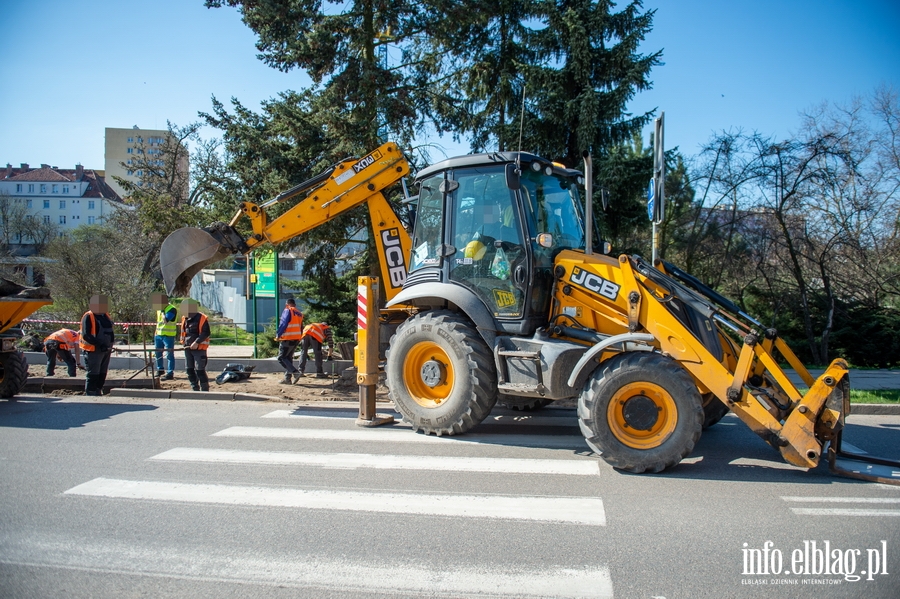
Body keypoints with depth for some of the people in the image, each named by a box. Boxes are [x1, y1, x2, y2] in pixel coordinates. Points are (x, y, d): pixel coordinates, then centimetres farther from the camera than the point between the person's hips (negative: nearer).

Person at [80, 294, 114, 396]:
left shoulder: (105, 316, 13)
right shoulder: (88, 317, -12)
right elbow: (86, 335, -20)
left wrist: (110, 345, 11)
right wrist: (100, 344, -27)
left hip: (106, 350, 8)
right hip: (93, 350, -8)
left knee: (102, 374, 15)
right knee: (93, 374, -5)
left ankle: (98, 392, 25)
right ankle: (90, 393, 0)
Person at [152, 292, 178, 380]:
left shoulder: (171, 309, -14)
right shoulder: (159, 309, 13)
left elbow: (165, 320, -26)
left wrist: (163, 312, -14)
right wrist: (155, 334, 21)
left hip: (168, 336, -9)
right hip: (158, 335, 9)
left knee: (169, 355, -4)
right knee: (158, 353, 17)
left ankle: (170, 373, -1)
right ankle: (160, 370, 33)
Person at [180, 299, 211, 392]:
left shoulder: (202, 318, -11)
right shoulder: (185, 318, 10)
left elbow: (206, 333, -15)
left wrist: (197, 342, -22)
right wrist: (183, 341, 8)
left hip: (199, 348, -7)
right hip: (188, 348, 8)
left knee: (200, 370, -8)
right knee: (189, 369, 11)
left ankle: (204, 390, 0)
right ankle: (195, 389, 22)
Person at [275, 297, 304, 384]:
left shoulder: (288, 311, -8)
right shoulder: (299, 313, 16)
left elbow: (283, 324, -17)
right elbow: (301, 328, 16)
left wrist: (278, 335, -10)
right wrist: (299, 337, 18)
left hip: (288, 339, -8)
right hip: (297, 339, 8)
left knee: (281, 358, -3)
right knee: (289, 358, 16)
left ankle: (296, 372, -16)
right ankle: (287, 378, 14)